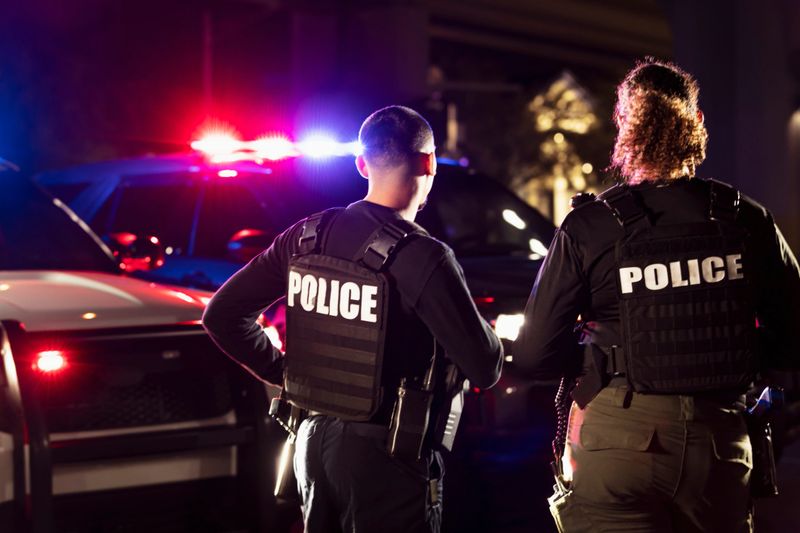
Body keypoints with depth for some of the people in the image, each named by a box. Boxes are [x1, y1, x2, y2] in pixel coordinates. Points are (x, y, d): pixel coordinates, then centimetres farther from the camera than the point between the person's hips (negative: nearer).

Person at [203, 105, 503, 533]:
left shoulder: (306, 236, 0)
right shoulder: (423, 257, -18)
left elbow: (222, 315, 4)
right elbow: (485, 370, -16)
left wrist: (283, 373, 10)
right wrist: (481, 331, 5)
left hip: (315, 440, 6)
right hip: (384, 453, -6)